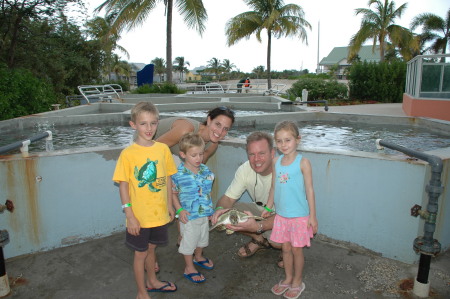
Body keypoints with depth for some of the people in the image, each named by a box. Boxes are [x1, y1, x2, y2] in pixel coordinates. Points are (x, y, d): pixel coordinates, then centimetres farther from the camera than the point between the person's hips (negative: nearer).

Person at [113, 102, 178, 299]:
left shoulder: (163, 149, -4)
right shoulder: (128, 154, -15)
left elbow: (167, 178, 5)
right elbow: (123, 185, -12)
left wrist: (169, 205, 8)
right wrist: (130, 216, -13)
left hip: (159, 213, 4)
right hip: (139, 216, -3)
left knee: (151, 248, 24)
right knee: (140, 253, 13)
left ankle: (152, 281, 47)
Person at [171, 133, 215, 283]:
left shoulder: (205, 170, -3)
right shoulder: (178, 174, -20)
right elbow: (173, 194, -9)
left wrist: (210, 209, 10)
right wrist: (180, 210, -18)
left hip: (205, 214, 6)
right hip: (189, 216, -6)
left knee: (202, 237, 25)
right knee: (189, 241, 9)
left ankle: (198, 257, 51)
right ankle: (189, 268, 29)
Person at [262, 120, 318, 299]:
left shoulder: (303, 162, -13)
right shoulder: (276, 161, 1)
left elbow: (309, 190, -10)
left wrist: (312, 216, -9)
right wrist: (269, 207, 17)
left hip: (299, 215, -4)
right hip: (281, 214, 4)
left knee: (296, 249, 9)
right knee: (285, 248, 16)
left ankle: (297, 282, 30)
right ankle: (288, 279, 36)